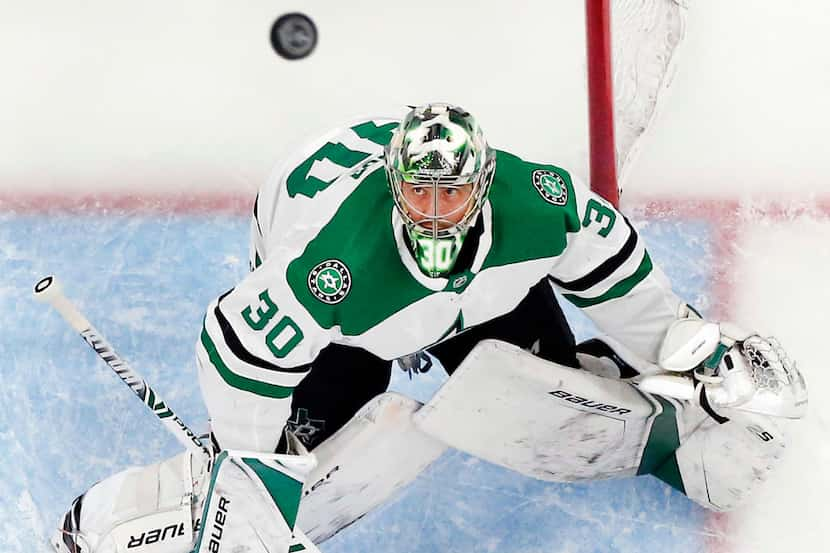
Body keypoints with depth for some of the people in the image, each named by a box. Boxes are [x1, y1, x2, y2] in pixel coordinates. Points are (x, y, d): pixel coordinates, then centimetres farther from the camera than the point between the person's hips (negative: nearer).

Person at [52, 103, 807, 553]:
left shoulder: (539, 203, -34)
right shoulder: (325, 270, -45)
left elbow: (611, 266, -14)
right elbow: (240, 354, -32)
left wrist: (684, 348, -2)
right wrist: (249, 462, -22)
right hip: (342, 325, -4)